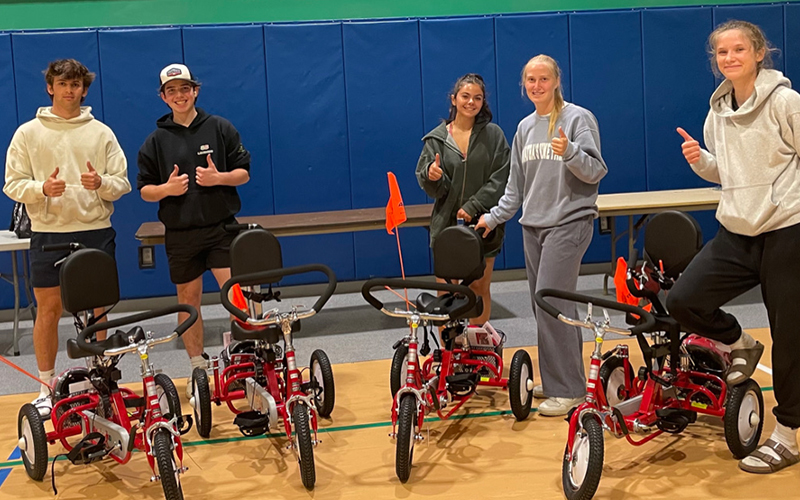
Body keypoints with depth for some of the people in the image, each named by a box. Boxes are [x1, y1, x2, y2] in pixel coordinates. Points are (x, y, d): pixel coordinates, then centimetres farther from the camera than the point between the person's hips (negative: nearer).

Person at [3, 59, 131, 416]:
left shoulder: (101, 133, 6)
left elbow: (122, 183, 4)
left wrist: (101, 183, -17)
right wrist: (42, 188, -16)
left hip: (95, 231, 1)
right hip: (48, 232, 0)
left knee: (97, 308, 7)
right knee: (48, 309, 3)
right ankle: (46, 387, 17)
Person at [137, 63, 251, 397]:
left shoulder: (220, 128, 3)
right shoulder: (156, 141, 5)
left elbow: (244, 172, 5)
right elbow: (144, 189, 8)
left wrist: (220, 177, -15)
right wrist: (166, 188, -13)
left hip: (221, 226, -1)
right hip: (180, 233, 2)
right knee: (188, 300, 9)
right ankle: (197, 366, 22)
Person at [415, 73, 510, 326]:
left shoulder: (493, 135, 1)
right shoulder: (437, 138, 3)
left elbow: (500, 179, -5)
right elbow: (434, 189, 2)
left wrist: (473, 206, -14)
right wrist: (432, 177, -21)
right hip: (447, 223, 0)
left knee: (479, 289, 8)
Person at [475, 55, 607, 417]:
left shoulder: (578, 118, -6)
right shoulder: (525, 127, 14)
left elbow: (596, 171, -11)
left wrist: (570, 152, -28)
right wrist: (494, 217, 17)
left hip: (569, 222, -7)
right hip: (533, 225, 7)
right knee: (543, 306, 10)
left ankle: (568, 389, -2)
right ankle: (554, 380, 21)